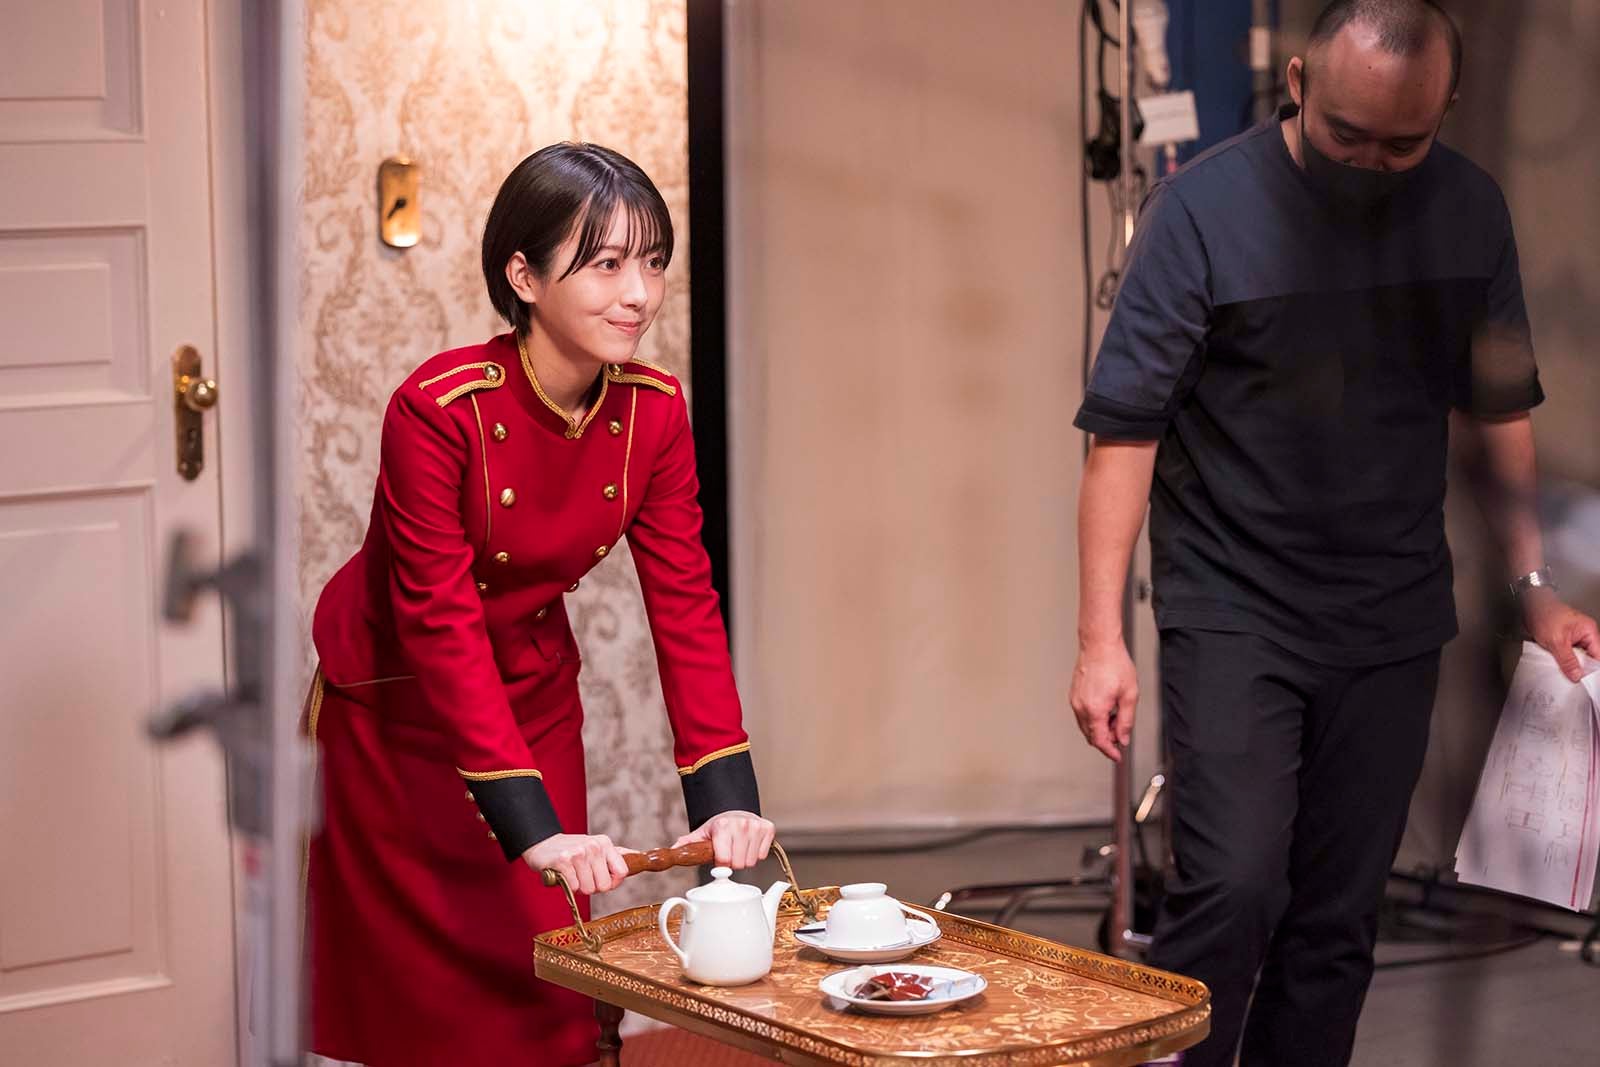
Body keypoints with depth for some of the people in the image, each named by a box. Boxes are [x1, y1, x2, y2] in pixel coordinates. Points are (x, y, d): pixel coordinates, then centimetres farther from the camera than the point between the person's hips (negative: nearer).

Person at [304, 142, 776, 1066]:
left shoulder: (655, 410, -12)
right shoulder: (439, 408, -28)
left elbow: (685, 606, -11)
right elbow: (440, 626, -29)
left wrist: (727, 800, -22)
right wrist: (536, 828, -35)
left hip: (534, 693, 4)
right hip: (396, 704, -4)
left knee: (540, 985, 7)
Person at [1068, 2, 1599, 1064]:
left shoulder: (1469, 209, 2)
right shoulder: (1207, 207, -11)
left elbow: (1499, 408, 14)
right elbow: (1126, 426, -11)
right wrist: (1101, 638, -15)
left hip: (1393, 624, 4)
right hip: (1233, 615, -4)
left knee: (1338, 922, 7)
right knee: (1232, 890, -15)